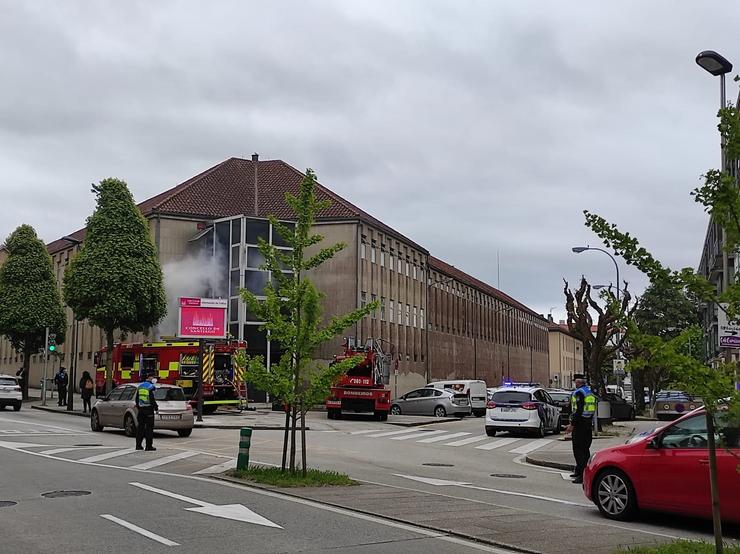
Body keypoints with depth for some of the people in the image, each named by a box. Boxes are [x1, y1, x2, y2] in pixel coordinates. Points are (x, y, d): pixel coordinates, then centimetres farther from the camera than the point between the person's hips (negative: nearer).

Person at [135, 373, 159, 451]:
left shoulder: (140, 386, 11)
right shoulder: (151, 387, -12)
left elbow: (137, 399, 16)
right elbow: (152, 400, -16)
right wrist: (156, 408, -5)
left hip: (141, 409, 7)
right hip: (149, 410, -7)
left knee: (140, 427, 12)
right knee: (149, 427, -3)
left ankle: (138, 445, 13)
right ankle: (149, 446, -3)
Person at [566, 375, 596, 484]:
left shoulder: (578, 392, -12)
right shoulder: (590, 392, 16)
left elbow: (578, 410, -20)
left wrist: (572, 424, -19)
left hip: (580, 423, -9)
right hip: (589, 423, 10)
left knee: (578, 450, -8)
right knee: (585, 449, 15)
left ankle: (581, 474, -13)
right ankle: (579, 471, 24)